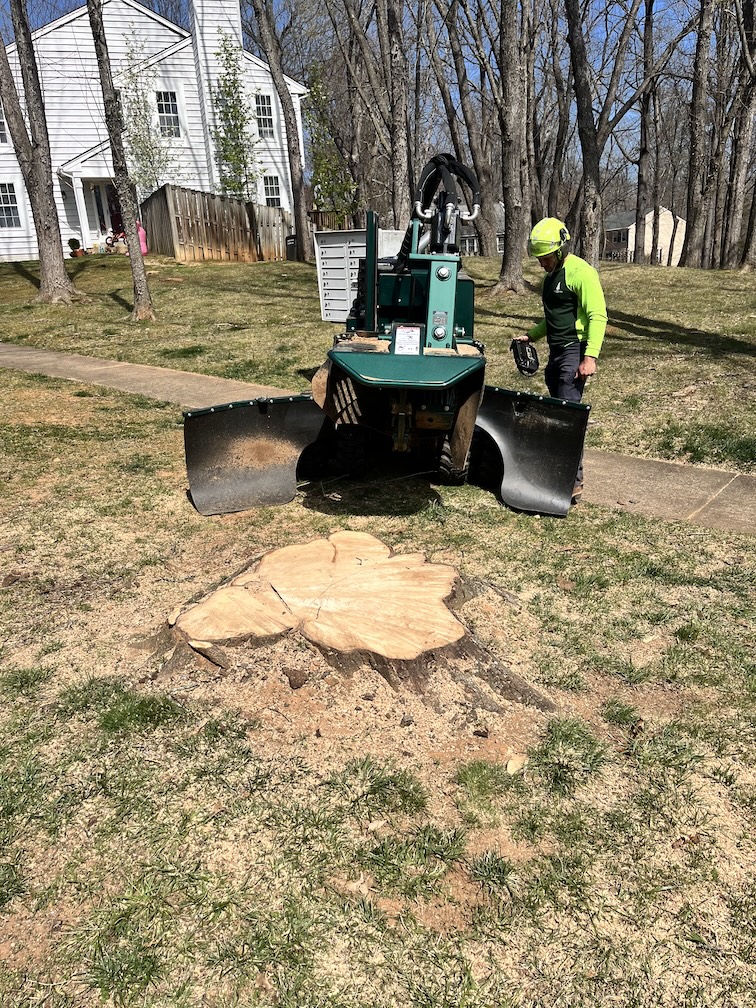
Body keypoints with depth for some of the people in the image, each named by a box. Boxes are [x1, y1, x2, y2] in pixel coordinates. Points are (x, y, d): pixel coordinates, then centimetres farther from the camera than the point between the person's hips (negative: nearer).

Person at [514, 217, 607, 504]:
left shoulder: (581, 272, -11)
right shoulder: (551, 275, 19)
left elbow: (597, 316, -17)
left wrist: (590, 356, -25)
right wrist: (531, 335, 20)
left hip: (574, 352, -9)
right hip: (556, 352, 9)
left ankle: (574, 482, -13)